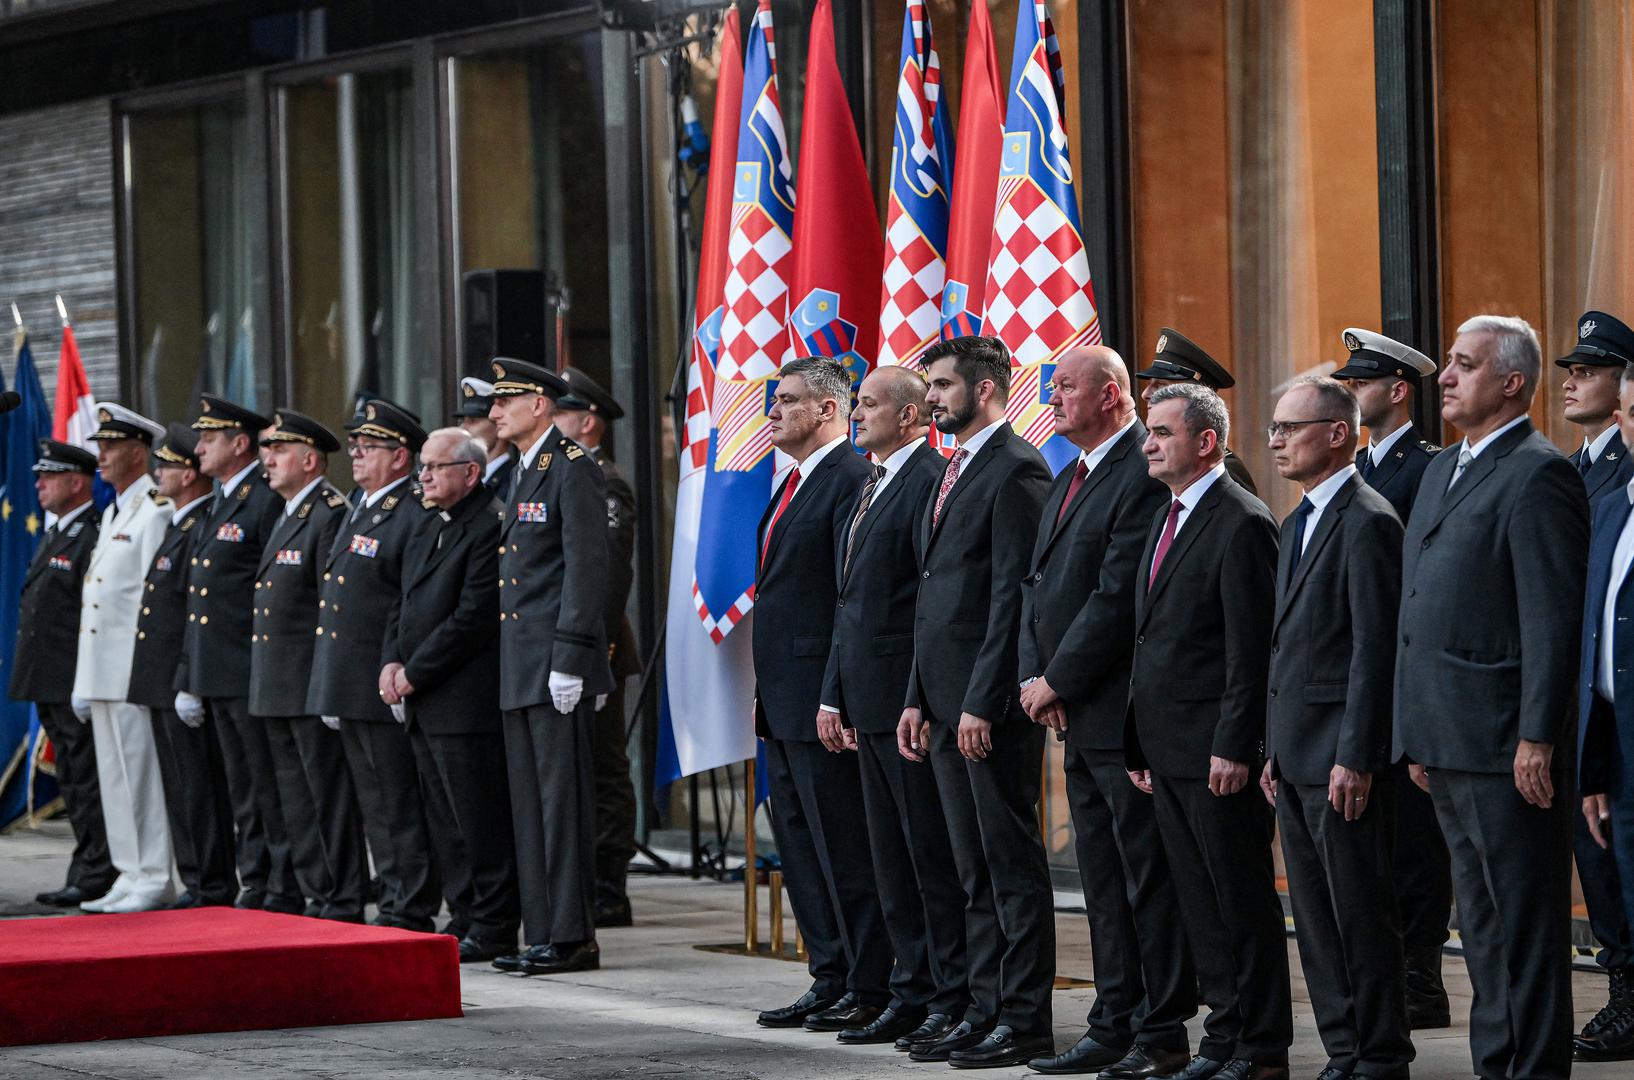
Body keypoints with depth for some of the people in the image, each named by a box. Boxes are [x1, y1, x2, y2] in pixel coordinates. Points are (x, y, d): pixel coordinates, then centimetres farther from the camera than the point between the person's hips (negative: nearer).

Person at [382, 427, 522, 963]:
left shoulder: (490, 528, -13)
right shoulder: (425, 526, 18)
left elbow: (473, 617, -18)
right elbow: (403, 602, 21)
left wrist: (414, 674, -14)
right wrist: (391, 661, 3)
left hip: (465, 702, -10)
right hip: (424, 707, 10)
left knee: (481, 824, -5)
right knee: (447, 826, 12)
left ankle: (493, 929, 0)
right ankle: (470, 919, 18)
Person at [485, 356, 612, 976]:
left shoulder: (573, 468, -10)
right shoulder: (524, 472, 19)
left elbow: (586, 568, -16)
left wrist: (569, 661, -20)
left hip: (557, 667, -10)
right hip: (520, 669, 10)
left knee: (562, 800, -8)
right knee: (531, 805, 10)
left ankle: (573, 936, -5)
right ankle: (543, 936, 14)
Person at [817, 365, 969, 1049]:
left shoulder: (932, 481, -12)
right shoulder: (870, 489, 19)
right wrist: (834, 695, 18)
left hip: (910, 698, -10)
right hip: (868, 702, 10)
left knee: (932, 852, -5)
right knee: (891, 857, 12)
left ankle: (954, 1000, -1)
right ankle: (913, 993, 17)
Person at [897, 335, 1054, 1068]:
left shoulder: (1017, 471, -12)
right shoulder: (955, 473, 18)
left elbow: (1013, 595, -17)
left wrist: (983, 704, -20)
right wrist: (919, 699, 16)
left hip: (993, 705, -10)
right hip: (947, 705, 10)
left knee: (1012, 864, -5)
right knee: (975, 870, 12)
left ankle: (1026, 1021, -2)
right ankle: (985, 1013, 16)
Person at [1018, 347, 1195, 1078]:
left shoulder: (1144, 475, -14)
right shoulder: (1068, 481, 18)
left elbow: (1118, 597, -19)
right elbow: (1037, 584, 18)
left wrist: (1058, 680, -13)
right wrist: (1034, 676, 3)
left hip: (1125, 711, -10)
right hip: (1077, 715, 10)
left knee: (1147, 874, -4)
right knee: (1103, 879, 13)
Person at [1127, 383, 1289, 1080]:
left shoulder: (1242, 524, -12)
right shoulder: (1166, 520, 17)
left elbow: (1251, 648, -17)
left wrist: (1233, 746, -20)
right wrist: (1140, 742, 17)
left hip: (1216, 750, -9)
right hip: (1167, 748, 9)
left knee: (1243, 900, -3)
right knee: (1199, 901, 12)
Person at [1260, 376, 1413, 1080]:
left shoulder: (1367, 522, -12)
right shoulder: (1296, 526, 18)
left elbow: (1376, 647, -17)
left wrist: (1355, 757, -20)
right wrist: (1273, 750, 16)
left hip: (1341, 758, -9)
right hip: (1295, 756, 9)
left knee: (1361, 912, -4)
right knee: (1315, 917, 11)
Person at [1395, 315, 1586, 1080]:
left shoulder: (1538, 476, -11)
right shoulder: (1443, 471, 18)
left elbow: (1553, 618, -16)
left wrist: (1536, 738, -20)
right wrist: (1420, 739, 18)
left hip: (1506, 747, -9)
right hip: (1449, 745, 9)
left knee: (1524, 923, -4)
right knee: (1481, 922, 14)